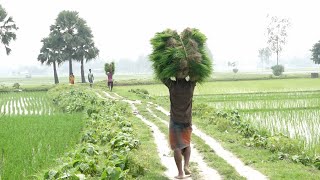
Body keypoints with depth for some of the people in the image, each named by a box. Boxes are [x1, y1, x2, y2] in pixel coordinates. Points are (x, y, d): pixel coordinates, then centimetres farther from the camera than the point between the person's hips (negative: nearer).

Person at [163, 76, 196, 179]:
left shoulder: (173, 86, -16)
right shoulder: (191, 86, -11)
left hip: (175, 121, -2)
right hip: (187, 120, 2)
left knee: (176, 147, 2)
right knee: (187, 144, 21)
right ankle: (186, 165, 2)